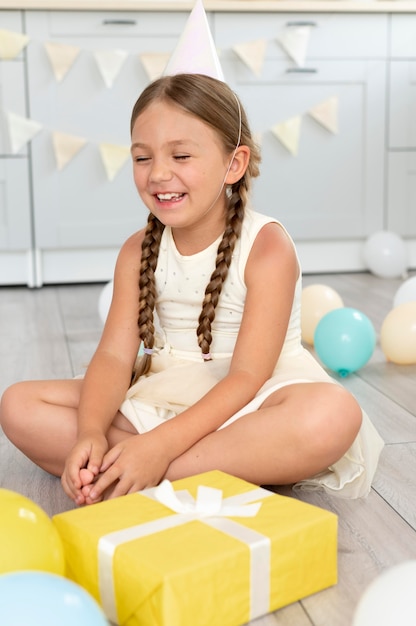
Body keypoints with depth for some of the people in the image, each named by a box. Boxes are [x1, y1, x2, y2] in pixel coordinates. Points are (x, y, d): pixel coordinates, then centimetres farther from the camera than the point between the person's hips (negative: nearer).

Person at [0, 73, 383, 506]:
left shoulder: (266, 247, -13)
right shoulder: (138, 252, 2)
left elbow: (248, 376, -20)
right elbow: (114, 354, -6)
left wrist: (160, 445, -31)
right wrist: (91, 433, -27)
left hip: (247, 401, -3)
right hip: (161, 396, 4)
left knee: (334, 414, -38)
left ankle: (160, 475, -28)